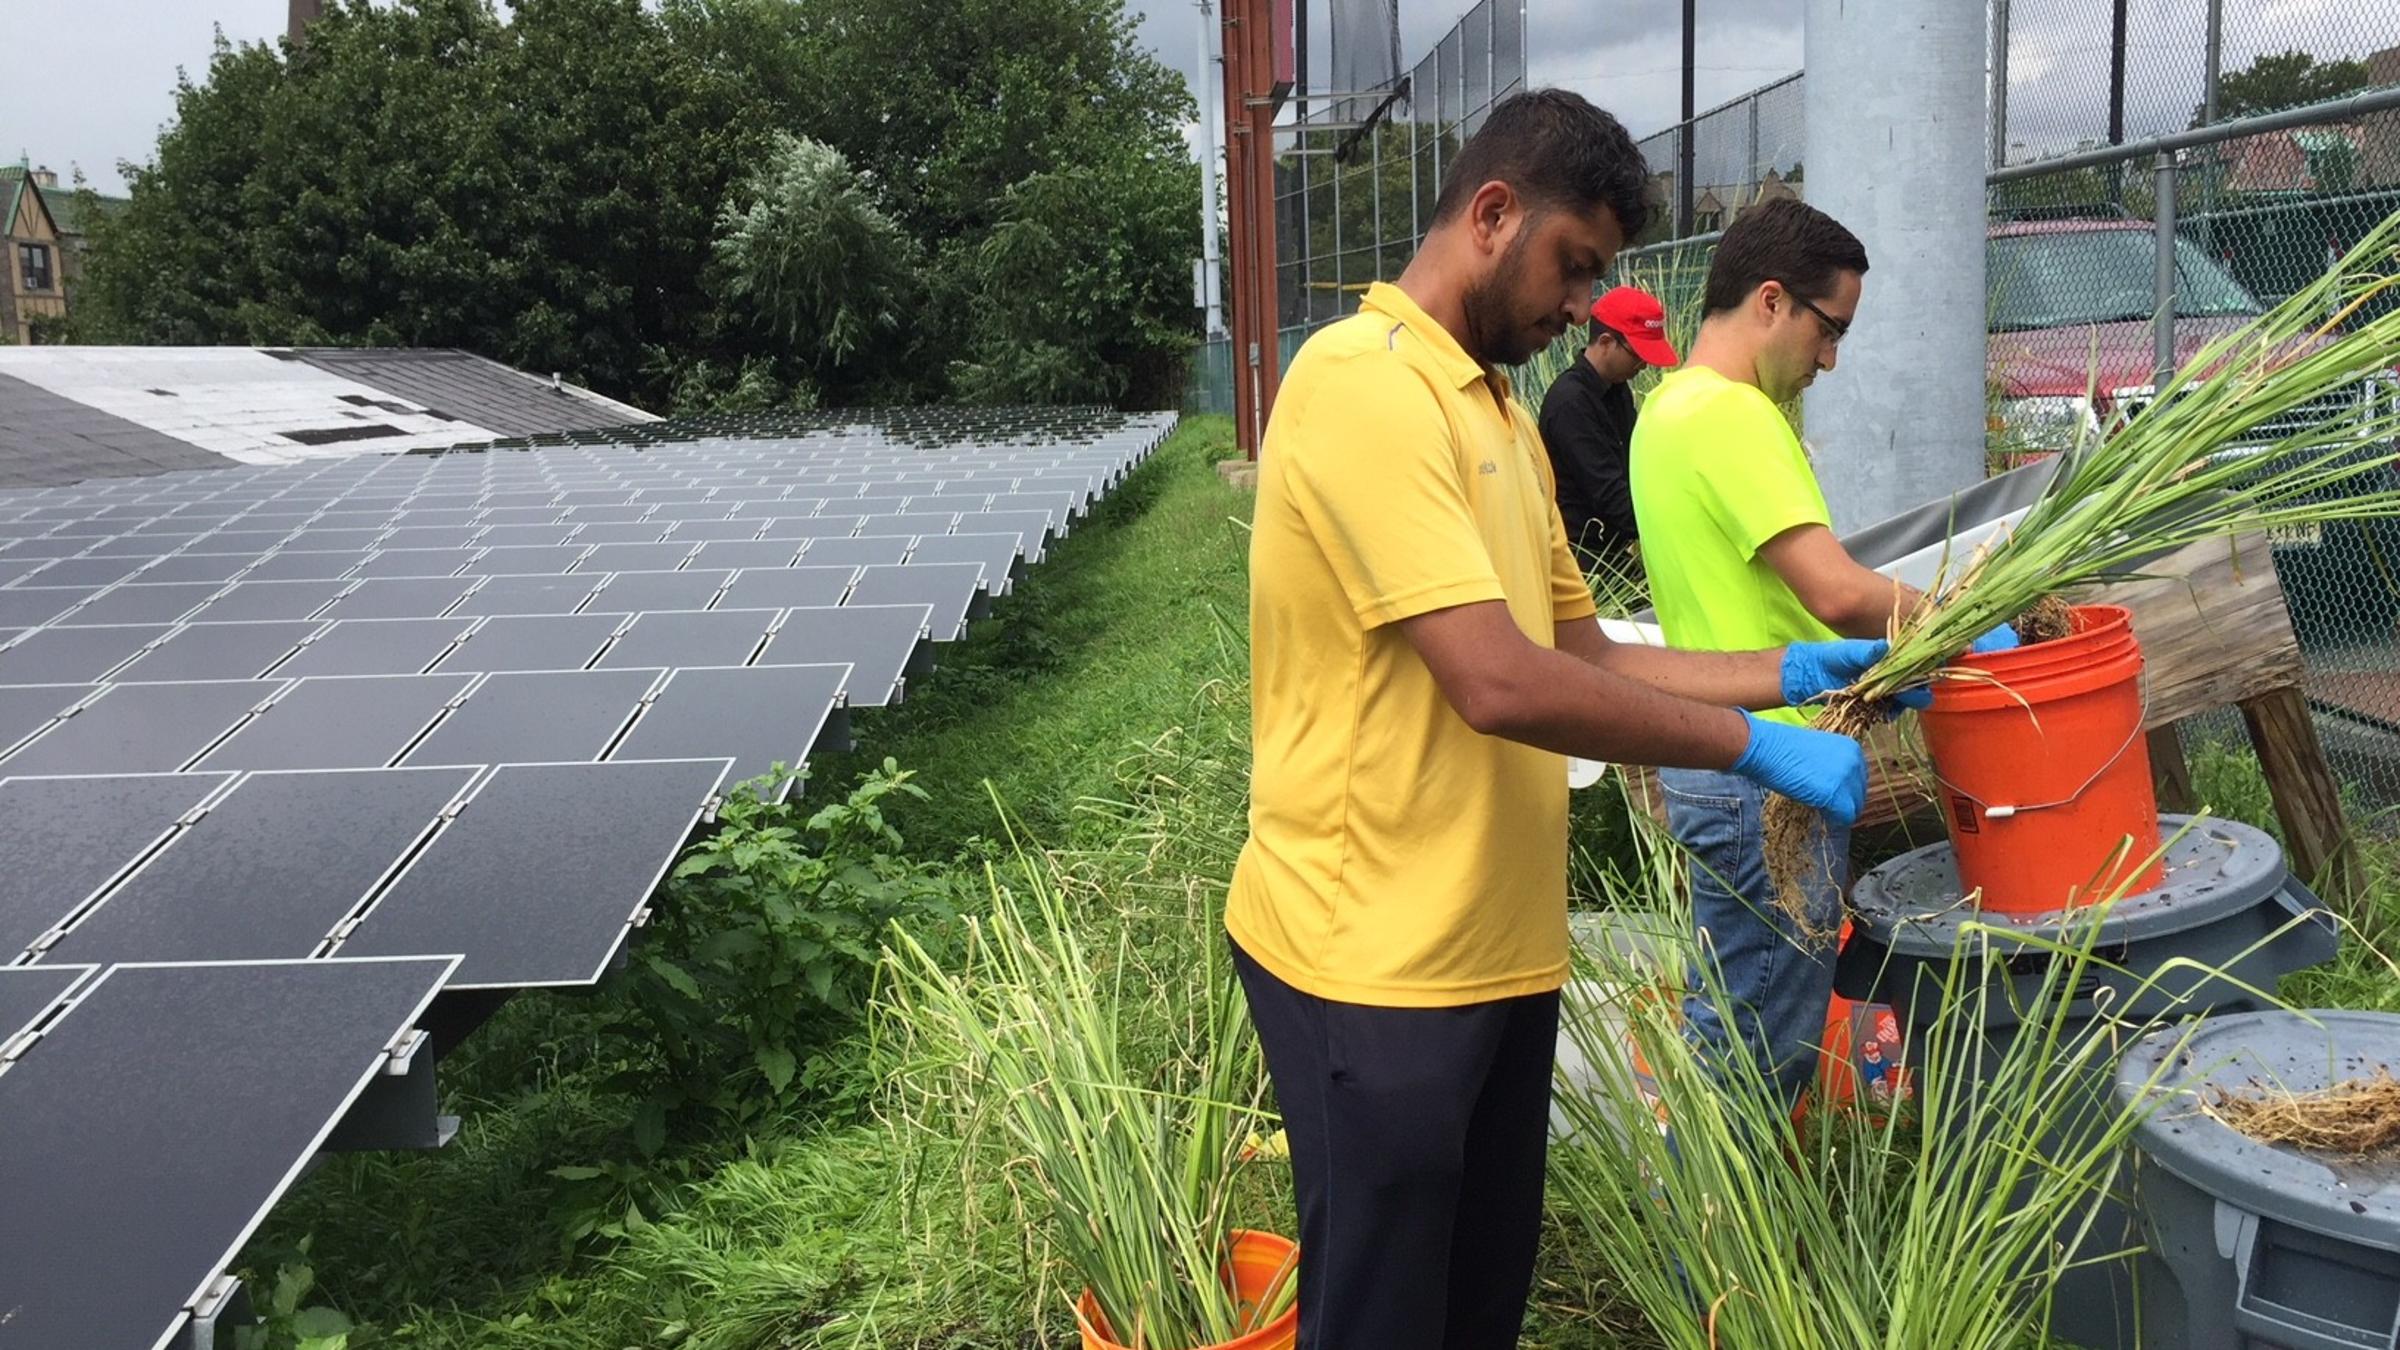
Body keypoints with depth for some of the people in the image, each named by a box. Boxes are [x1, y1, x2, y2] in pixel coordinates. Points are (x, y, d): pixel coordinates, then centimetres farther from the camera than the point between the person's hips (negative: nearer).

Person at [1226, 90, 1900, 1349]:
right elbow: (1503, 684, -24)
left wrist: (1791, 671, 5)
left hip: (1497, 948, 9)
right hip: (1376, 960, -9)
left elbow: (1587, 660, 16)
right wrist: (1753, 747, -15)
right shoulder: (1361, 383, -17)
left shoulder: (1500, 417, 14)